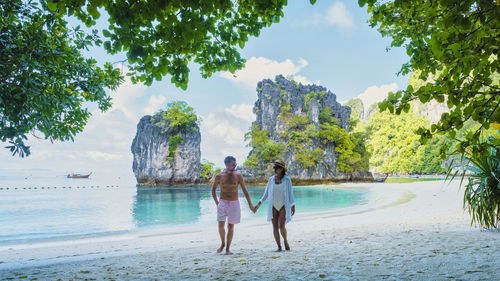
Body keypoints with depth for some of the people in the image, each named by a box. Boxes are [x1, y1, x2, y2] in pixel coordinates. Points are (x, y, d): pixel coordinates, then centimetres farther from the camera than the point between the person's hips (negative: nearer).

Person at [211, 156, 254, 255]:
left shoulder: (238, 175, -3)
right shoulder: (219, 176, -3)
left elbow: (245, 190, 2)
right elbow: (213, 190, 12)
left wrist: (250, 204, 1)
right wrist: (216, 202, 5)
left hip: (234, 204, 0)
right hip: (222, 203, 0)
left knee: (231, 226, 5)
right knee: (221, 225, -8)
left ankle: (228, 248, 14)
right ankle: (223, 243, 18)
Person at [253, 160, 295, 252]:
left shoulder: (287, 179, -5)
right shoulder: (271, 179, 3)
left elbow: (290, 193, -3)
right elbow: (266, 193, 7)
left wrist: (293, 206, -12)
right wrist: (258, 205, 1)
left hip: (283, 206, -3)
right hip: (273, 206, 3)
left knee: (281, 227, -13)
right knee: (275, 227, -1)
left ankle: (285, 240, 16)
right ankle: (279, 247, 10)